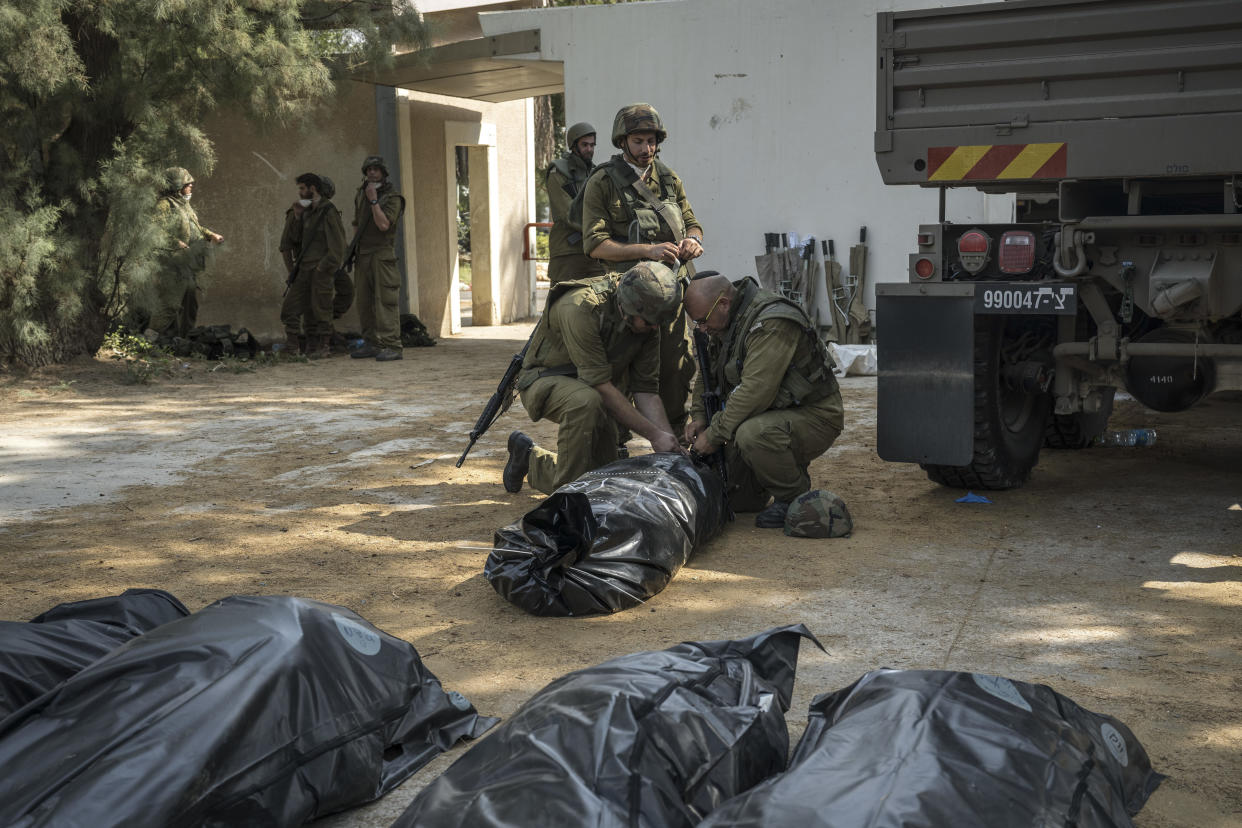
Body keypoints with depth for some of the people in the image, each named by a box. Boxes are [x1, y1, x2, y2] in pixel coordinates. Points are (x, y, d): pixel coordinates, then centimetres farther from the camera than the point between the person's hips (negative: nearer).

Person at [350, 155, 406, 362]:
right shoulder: (360, 196, 17)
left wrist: (373, 200, -13)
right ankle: (372, 344, 12)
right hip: (362, 257, 7)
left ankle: (392, 346, -14)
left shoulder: (392, 198, -5)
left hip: (382, 256, -7)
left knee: (385, 301, -12)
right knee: (364, 302, 6)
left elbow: (383, 224, -17)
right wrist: (354, 249, 18)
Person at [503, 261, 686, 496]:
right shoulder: (581, 308, -33)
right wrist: (654, 434, -31)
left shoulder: (647, 321, -12)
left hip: (594, 391, 7)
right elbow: (601, 387, -33)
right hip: (545, 379, -7)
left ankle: (531, 461, 28)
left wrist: (670, 440, -19)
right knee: (586, 401, -40)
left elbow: (645, 389, -7)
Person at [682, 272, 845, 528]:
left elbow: (755, 392, -31)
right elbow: (707, 373, 19)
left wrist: (715, 435, -24)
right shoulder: (723, 322, 5)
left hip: (813, 417, -8)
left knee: (752, 434, -37)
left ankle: (794, 498, -15)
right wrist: (699, 416, 3)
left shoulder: (772, 322, -26)